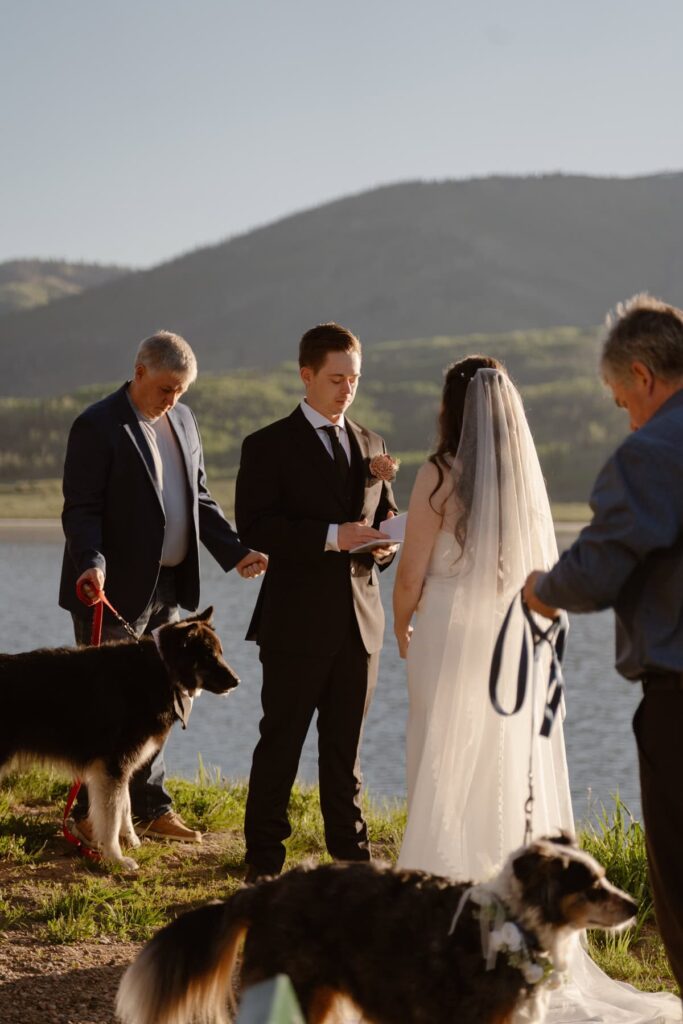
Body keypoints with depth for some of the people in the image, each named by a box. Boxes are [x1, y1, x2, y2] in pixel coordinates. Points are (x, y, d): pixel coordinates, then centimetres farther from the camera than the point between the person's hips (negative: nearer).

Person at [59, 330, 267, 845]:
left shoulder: (183, 420, 11)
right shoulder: (98, 426, -12)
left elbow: (200, 499, 16)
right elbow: (81, 509, -15)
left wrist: (235, 550, 3)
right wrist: (91, 562, -32)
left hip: (168, 588, 7)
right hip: (115, 590, -7)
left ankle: (151, 807, 24)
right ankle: (92, 814, 9)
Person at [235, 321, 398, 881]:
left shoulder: (371, 444, 14)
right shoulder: (269, 446, -3)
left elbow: (386, 516, 20)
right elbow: (254, 526, -14)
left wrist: (384, 544, -4)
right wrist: (332, 536, -23)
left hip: (359, 620, 5)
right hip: (297, 621, -5)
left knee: (345, 750, 12)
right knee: (280, 746, 2)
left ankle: (352, 857, 19)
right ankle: (264, 863, 10)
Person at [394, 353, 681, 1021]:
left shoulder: (441, 475, -12)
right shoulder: (526, 475, 3)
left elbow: (412, 575, -9)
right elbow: (539, 571, 11)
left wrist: (401, 626, 8)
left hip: (451, 642, -5)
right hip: (515, 646, 5)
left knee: (445, 779, 4)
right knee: (509, 777, 12)